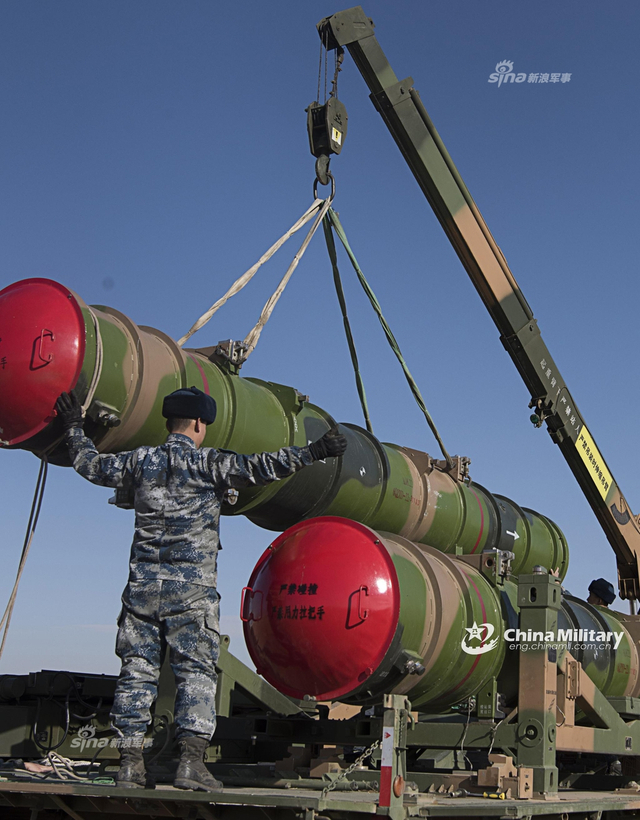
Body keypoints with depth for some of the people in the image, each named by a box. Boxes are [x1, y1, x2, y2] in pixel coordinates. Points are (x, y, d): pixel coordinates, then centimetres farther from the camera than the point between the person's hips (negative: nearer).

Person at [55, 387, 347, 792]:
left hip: (143, 583, 4)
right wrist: (313, 452, -12)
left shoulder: (140, 461, 11)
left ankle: (130, 763, 7)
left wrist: (75, 428, 42)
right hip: (191, 586, -4)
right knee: (196, 671, -2)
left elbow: (92, 465, 25)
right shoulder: (208, 463, -2)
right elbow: (259, 467, -13)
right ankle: (191, 761, -9)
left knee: (137, 670, 7)